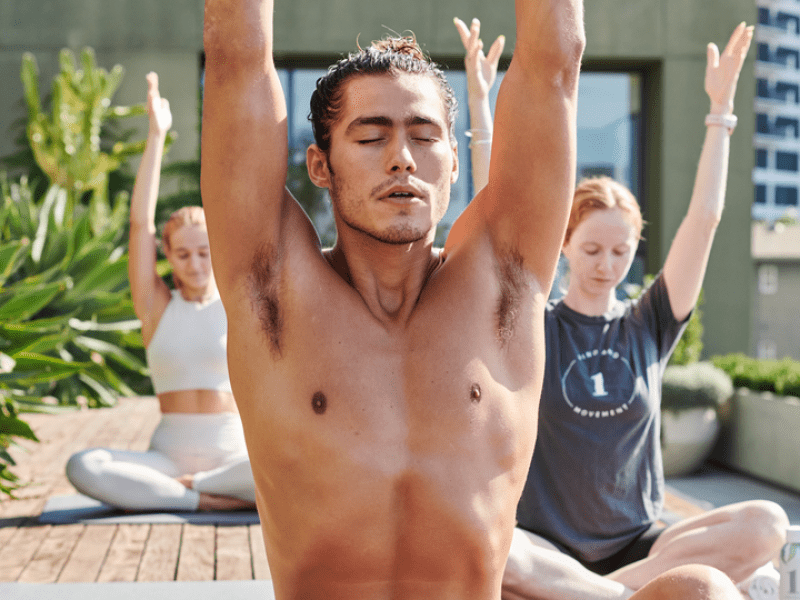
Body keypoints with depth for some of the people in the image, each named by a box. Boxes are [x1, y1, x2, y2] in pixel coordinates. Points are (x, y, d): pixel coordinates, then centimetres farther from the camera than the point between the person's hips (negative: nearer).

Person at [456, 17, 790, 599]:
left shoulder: (649, 326, 8)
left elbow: (705, 218, 3)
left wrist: (722, 106, 0)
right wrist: (480, 101, -11)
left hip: (640, 545, 3)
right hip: (550, 547, -3)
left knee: (768, 524, -25)